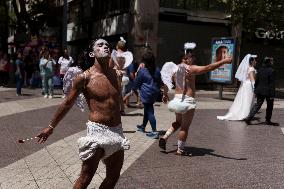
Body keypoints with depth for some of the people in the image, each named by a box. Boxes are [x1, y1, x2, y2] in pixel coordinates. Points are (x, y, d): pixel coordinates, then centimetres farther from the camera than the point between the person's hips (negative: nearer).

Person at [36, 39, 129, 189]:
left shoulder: (113, 73, 6)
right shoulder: (84, 77, -9)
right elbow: (67, 103, 2)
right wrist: (51, 127, 8)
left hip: (117, 131, 6)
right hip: (97, 130, -6)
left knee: (113, 177, 14)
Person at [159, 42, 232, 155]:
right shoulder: (191, 69, -13)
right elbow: (208, 68, -21)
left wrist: (165, 94, 31)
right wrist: (223, 61, -19)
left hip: (177, 98, 7)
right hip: (188, 100, -7)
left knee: (178, 122, 26)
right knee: (185, 127, 6)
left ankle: (164, 137, 12)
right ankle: (180, 150, 14)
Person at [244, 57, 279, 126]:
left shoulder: (260, 70, 5)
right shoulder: (271, 71, -14)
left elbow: (256, 81, 10)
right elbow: (272, 84, -14)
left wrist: (256, 90, 19)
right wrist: (272, 95, -12)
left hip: (260, 91, 6)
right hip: (268, 92, -6)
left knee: (257, 105, 9)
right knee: (269, 106, 12)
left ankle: (249, 118, -3)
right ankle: (268, 120, 21)